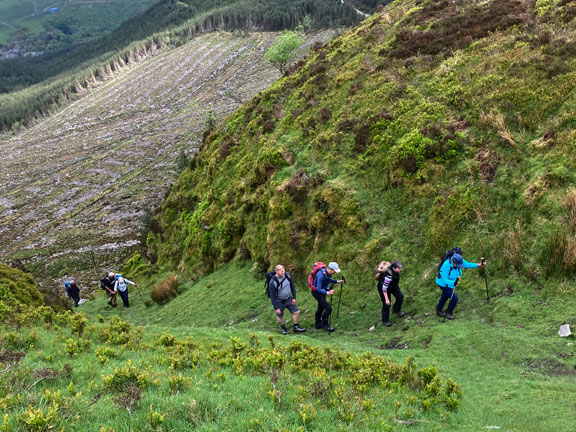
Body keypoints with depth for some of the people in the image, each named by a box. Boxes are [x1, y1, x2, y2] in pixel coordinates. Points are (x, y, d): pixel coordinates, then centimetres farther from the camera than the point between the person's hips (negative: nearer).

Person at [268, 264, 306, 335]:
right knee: (280, 317, 9)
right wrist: (276, 308, -17)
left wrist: (294, 297, 3)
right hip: (279, 302, -5)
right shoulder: (273, 282, -26)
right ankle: (283, 328, 37)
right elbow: (272, 296, -19)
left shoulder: (288, 275, -12)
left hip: (288, 299, 5)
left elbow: (292, 286, 5)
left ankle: (296, 328, 23)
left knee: (297, 311, 5)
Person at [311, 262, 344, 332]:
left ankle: (318, 324, 40)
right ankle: (325, 325, -2)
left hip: (322, 290, 9)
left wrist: (337, 281, 3)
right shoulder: (321, 275, -35)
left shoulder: (328, 273, -9)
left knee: (321, 308, 23)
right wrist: (327, 292, -49)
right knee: (328, 308, -15)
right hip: (317, 292, -9)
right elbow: (318, 289, -35)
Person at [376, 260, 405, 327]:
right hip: (383, 287, -7)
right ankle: (385, 321, 18)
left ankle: (396, 310, 23)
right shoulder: (389, 275, -41)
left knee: (400, 297, -5)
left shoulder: (394, 268, -20)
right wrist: (386, 299, -31)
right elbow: (384, 287, -35)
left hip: (393, 285, 7)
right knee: (386, 304, -1)